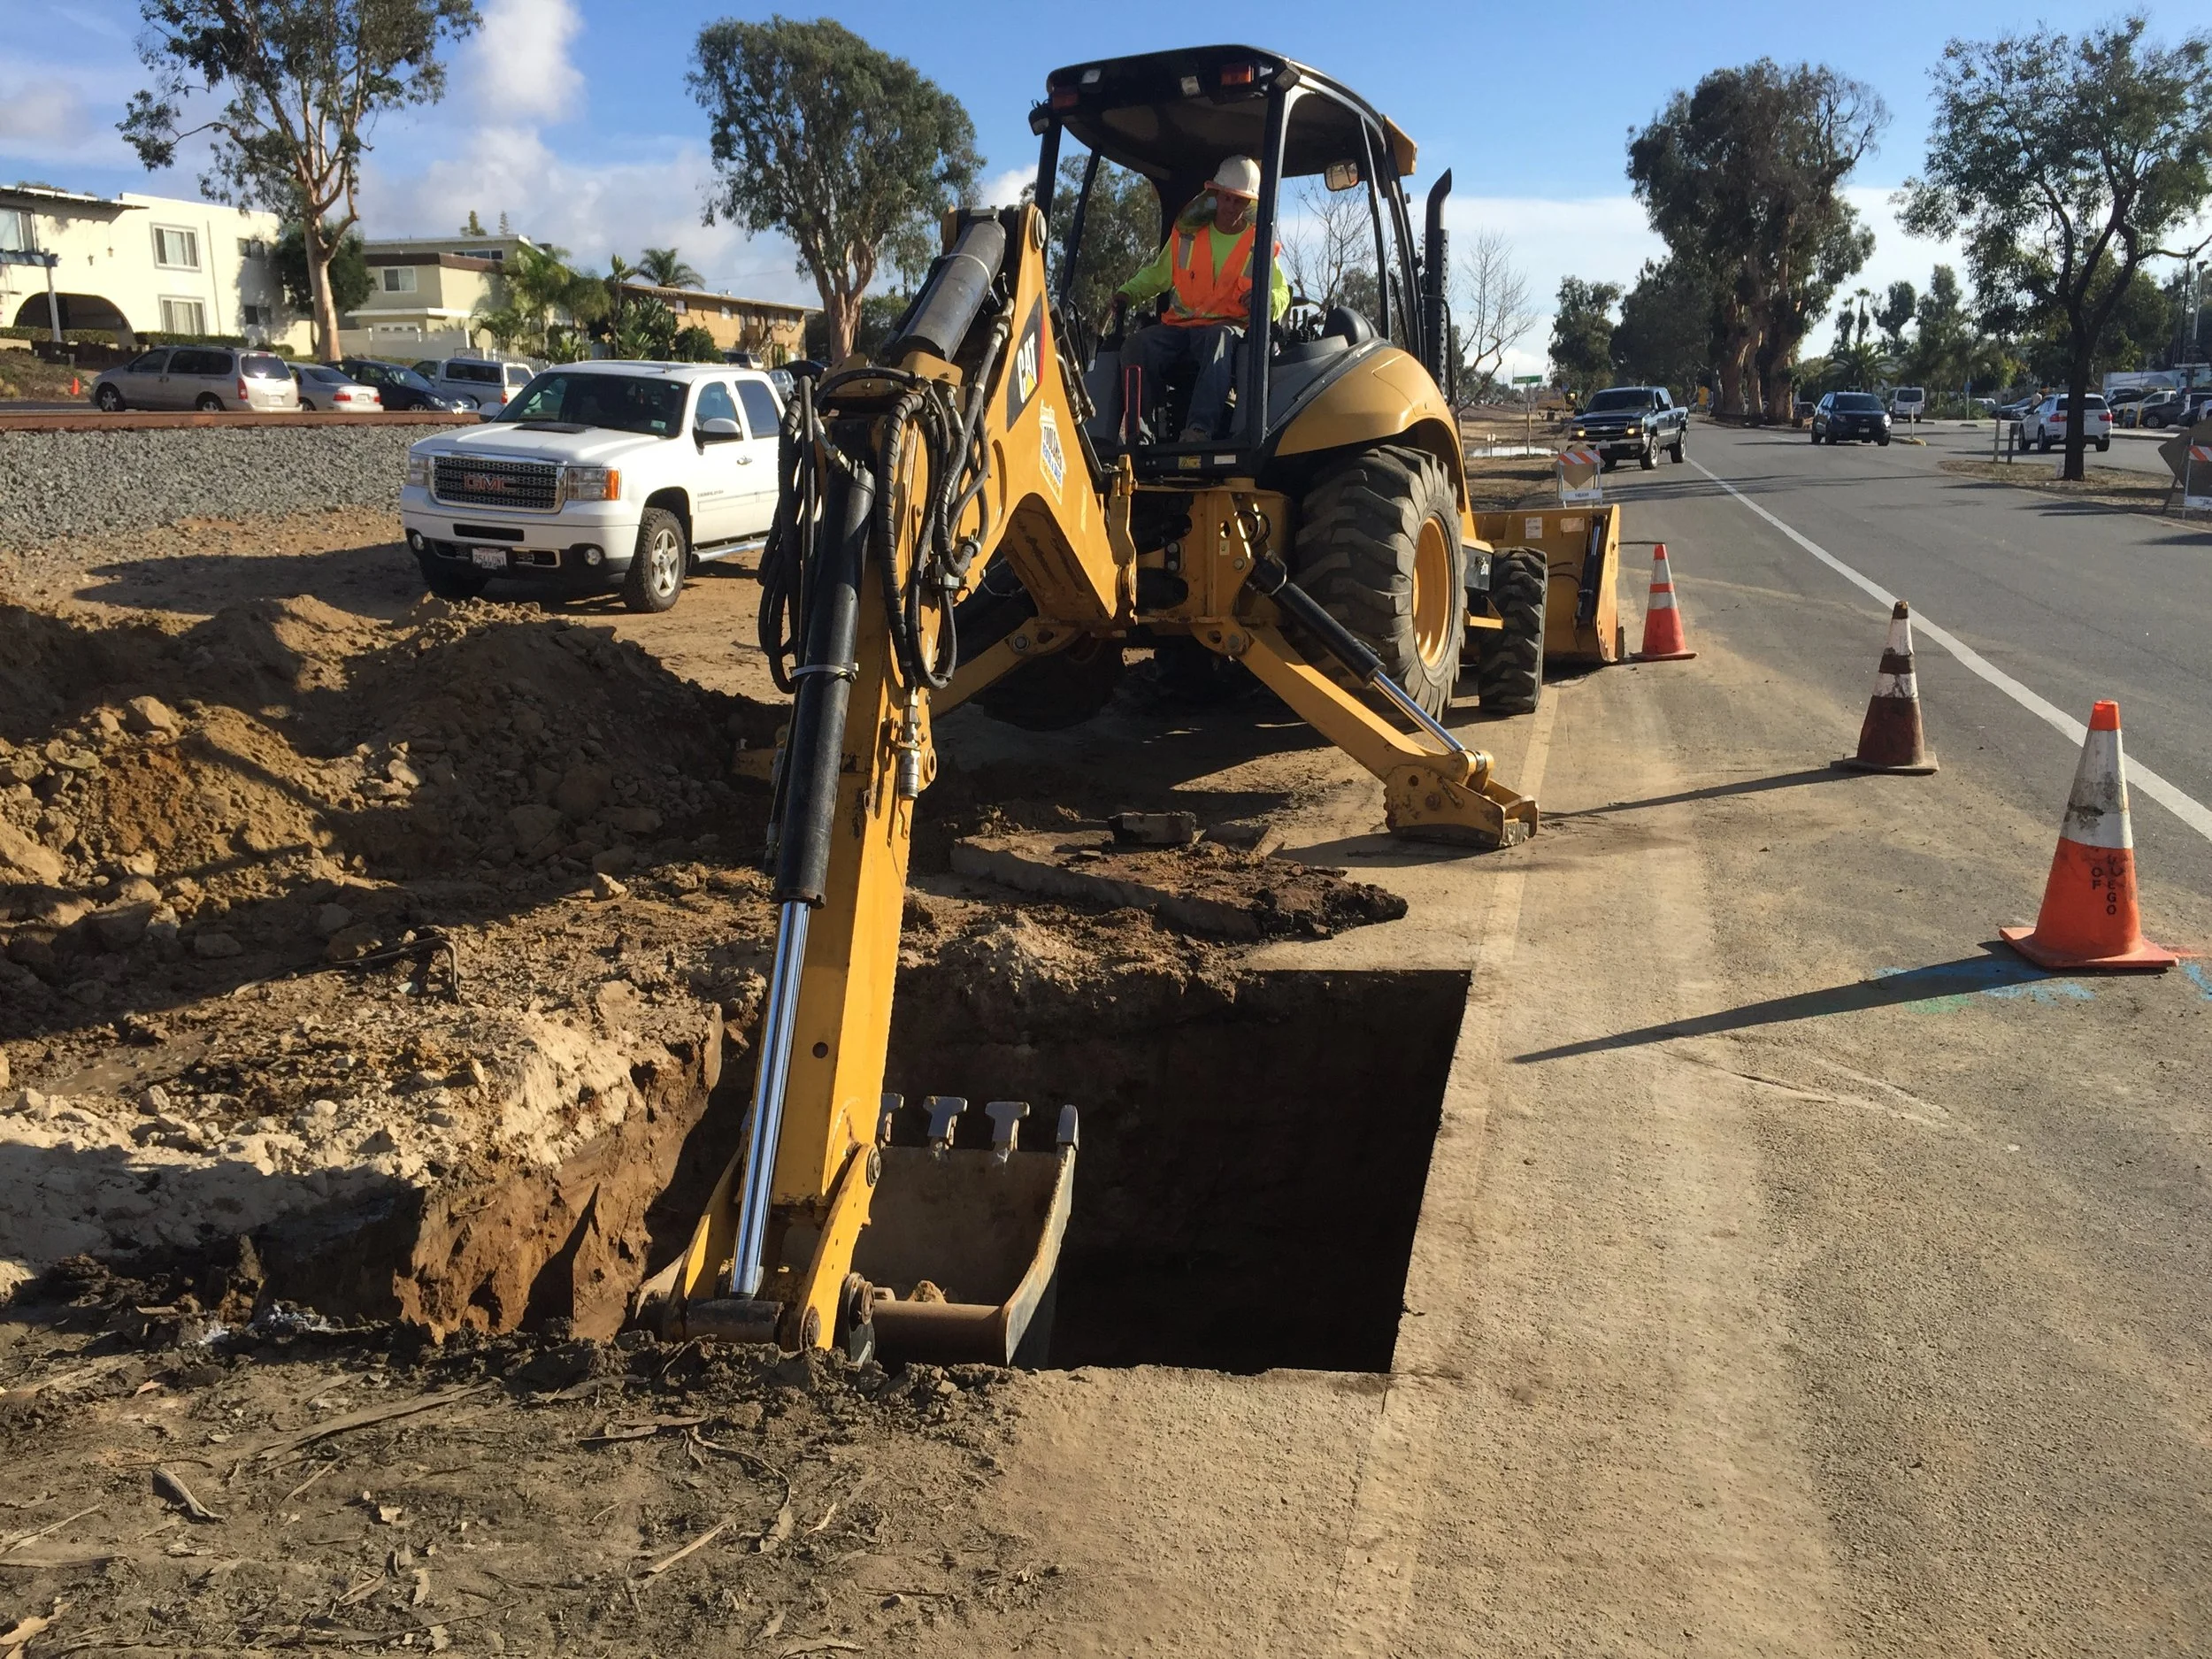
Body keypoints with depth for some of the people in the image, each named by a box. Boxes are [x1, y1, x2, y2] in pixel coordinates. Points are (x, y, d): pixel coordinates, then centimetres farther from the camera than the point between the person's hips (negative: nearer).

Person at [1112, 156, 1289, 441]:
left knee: (1220, 338, -41)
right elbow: (1156, 274, 23)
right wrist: (1127, 293, 3)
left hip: (1227, 328, -3)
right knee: (1140, 343, -30)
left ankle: (1200, 427, -56)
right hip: (1178, 326, 3)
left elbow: (1281, 295, 9)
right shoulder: (1187, 233, 14)